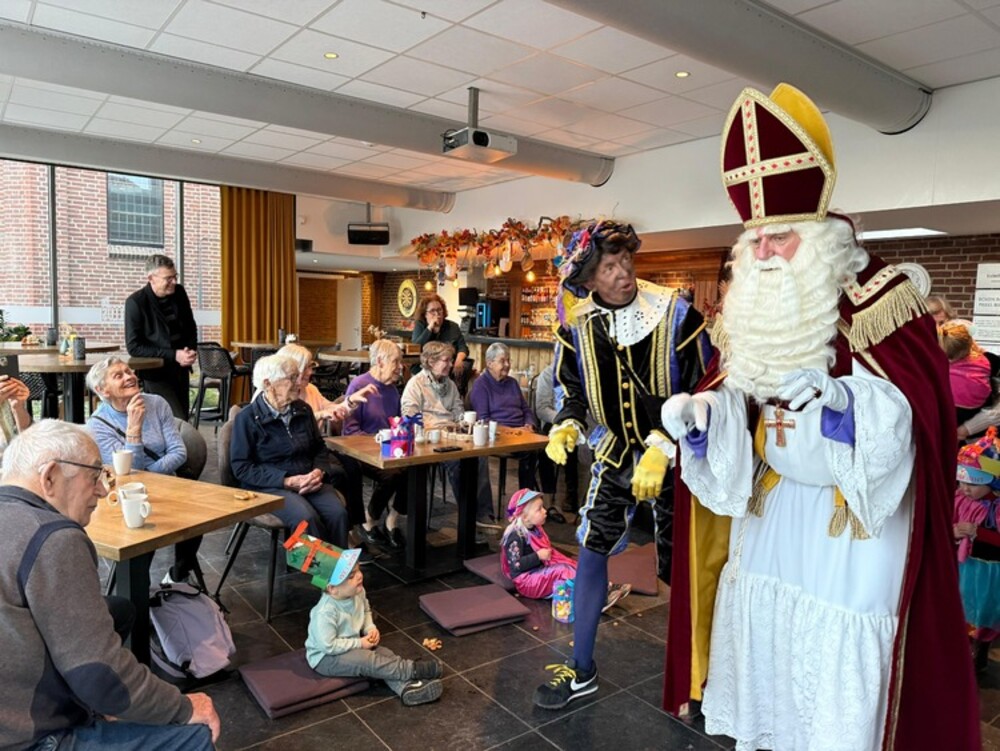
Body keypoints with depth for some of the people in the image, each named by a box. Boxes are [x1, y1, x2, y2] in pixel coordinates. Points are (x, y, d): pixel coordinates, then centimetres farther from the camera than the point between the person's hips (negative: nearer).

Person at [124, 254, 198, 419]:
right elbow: (134, 347, -15)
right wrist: (173, 355, -20)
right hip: (155, 373, -6)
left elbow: (191, 327, 16)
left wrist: (192, 350, -3)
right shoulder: (136, 302, -14)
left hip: (181, 370, 6)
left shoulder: (179, 293, 1)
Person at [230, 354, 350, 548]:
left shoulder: (303, 409, 9)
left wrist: (319, 471, -4)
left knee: (338, 512, -25)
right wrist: (288, 481, -17)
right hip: (269, 486, -4)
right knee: (306, 518, -32)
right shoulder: (247, 418, -5)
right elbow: (242, 468, -8)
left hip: (308, 480, 4)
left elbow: (320, 448, 19)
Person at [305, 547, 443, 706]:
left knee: (384, 654, -14)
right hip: (326, 657, -7)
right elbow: (328, 645, -30)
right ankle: (414, 669, -23)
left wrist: (371, 629, -7)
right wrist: (360, 643, -22)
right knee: (366, 660, -27)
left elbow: (366, 611, 11)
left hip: (351, 646, 7)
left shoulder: (357, 592, -11)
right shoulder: (325, 612, -34)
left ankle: (407, 687, -30)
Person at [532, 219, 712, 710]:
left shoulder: (676, 314, -19)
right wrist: (566, 427, -15)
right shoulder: (577, 325, -7)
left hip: (672, 453, -3)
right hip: (615, 449, 3)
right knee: (591, 550, 5)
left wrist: (661, 448, -23)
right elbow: (575, 390, 5)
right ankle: (581, 671, 22)